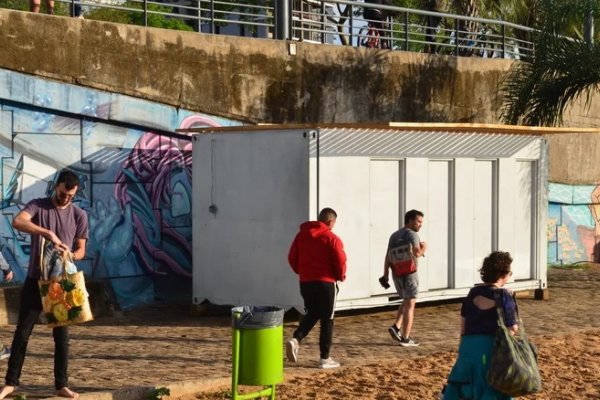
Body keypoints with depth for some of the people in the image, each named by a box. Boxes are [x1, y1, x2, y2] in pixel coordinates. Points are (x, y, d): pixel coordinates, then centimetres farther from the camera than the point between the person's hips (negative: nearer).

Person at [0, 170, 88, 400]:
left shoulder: (79, 215, 3)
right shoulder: (37, 206, -3)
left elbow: (81, 250, 5)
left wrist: (70, 255, -19)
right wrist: (48, 233, -34)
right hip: (35, 280, -1)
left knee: (62, 336, 4)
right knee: (22, 332, 1)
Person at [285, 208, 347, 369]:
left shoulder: (301, 235, 7)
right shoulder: (331, 238, -10)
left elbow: (292, 257, 8)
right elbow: (340, 261, -15)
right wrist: (341, 276, 4)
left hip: (305, 282, 5)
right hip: (326, 283, -5)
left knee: (312, 314, 20)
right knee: (327, 320, 5)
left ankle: (296, 339, -5)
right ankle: (325, 358, 7)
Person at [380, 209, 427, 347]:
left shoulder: (394, 235, 13)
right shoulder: (412, 234, -11)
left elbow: (388, 256, 10)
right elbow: (416, 253, -24)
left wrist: (385, 275, 9)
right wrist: (423, 249, -3)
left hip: (397, 273, 8)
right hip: (409, 273, -7)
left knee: (406, 302, 22)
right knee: (410, 305, -1)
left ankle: (396, 327, 7)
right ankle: (405, 338, -1)